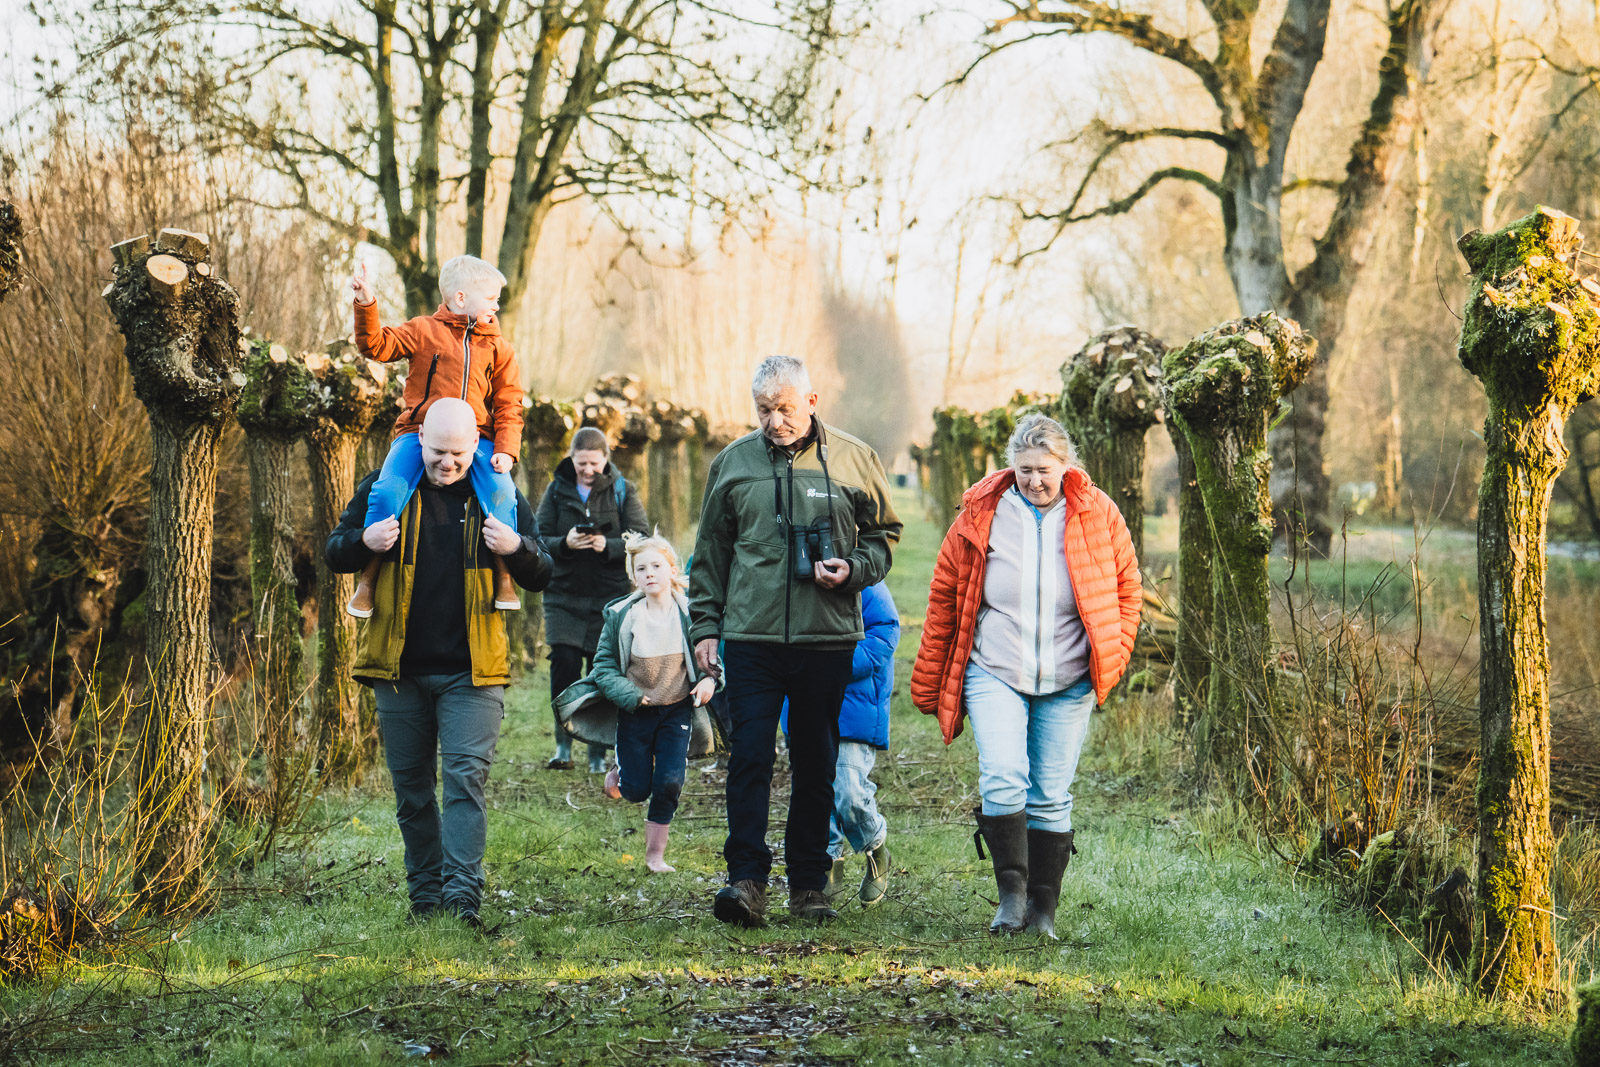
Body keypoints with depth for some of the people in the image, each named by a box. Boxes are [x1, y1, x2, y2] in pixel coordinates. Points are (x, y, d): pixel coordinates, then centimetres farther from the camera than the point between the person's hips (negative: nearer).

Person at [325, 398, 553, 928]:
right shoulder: (384, 488, 3)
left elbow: (540, 577, 6)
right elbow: (334, 555, 8)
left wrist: (516, 549, -17)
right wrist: (366, 542, -15)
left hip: (471, 671, -2)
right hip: (399, 668, 2)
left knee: (466, 777, -12)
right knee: (411, 787, 8)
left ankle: (462, 894, -17)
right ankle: (425, 896, 18)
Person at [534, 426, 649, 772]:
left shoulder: (622, 491, 3)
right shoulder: (557, 490, 6)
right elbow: (540, 540, 2)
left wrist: (607, 546, -21)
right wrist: (564, 544, -19)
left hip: (609, 596, -1)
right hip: (564, 594, 1)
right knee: (564, 663, -13)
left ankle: (598, 753, 11)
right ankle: (563, 743, 0)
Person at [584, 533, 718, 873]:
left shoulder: (689, 614, -7)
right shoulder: (621, 617, -9)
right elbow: (604, 665, -4)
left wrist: (708, 679, -17)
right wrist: (629, 694, -19)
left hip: (677, 709, 0)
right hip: (635, 712, 0)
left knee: (669, 783, -8)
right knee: (637, 790, 3)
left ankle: (655, 853, 9)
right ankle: (620, 771, 40)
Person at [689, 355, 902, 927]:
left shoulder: (853, 460, 4)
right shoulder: (733, 463, 7)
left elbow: (885, 532, 13)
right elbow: (711, 552, 14)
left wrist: (854, 569, -7)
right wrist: (704, 625, 9)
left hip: (827, 639, 0)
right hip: (751, 637, 0)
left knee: (816, 763, 7)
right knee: (749, 756, -9)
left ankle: (809, 884, 15)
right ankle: (747, 880, -10)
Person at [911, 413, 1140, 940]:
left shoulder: (1097, 516, -1)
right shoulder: (981, 515, -3)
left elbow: (1126, 588, 12)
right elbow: (944, 595, 6)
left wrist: (1112, 658, 1)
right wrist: (930, 679, 8)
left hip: (1067, 683, 1)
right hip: (994, 674, -1)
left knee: (1051, 796, 4)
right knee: (1002, 778, -19)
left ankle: (1044, 908, 14)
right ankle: (1012, 892, -8)